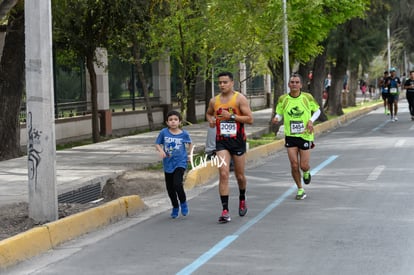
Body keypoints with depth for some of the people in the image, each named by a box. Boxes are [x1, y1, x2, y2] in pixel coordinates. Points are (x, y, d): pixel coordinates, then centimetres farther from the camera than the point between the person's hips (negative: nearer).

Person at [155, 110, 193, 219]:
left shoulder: (184, 134, -5)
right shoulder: (164, 132, -5)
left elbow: (190, 143, 14)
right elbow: (157, 144, 3)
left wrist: (190, 154, 5)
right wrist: (161, 151, -15)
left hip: (180, 163, -3)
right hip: (168, 164, 3)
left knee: (177, 184, -20)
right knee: (170, 188, 10)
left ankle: (183, 203, 7)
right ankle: (175, 207, 33)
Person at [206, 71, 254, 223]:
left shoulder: (240, 99, -6)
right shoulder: (214, 101, 6)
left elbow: (250, 119, -11)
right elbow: (208, 113, 27)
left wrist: (232, 116, -19)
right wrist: (210, 120, 4)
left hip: (238, 141, -2)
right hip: (221, 142, 2)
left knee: (240, 175, 11)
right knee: (223, 174, -13)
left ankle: (242, 200, 41)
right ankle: (225, 211, -15)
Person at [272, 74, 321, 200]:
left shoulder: (307, 97, -3)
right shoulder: (283, 99, -1)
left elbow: (317, 110, 11)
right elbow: (279, 114, 9)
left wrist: (311, 120, -6)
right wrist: (276, 118, -14)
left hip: (305, 135, -1)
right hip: (290, 136, 1)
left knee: (304, 166, -2)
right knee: (294, 165, -4)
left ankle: (306, 172, 37)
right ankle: (300, 189, 16)